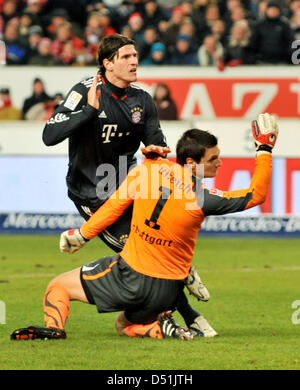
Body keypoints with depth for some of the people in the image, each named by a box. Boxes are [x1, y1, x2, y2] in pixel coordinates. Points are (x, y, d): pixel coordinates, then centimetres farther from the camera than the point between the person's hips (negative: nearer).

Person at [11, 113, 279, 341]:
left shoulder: (147, 170, -15)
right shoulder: (201, 200, -21)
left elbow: (115, 205, -3)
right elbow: (256, 194, -10)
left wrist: (83, 234, 12)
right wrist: (264, 150, -2)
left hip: (128, 276, 0)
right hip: (165, 292, 0)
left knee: (59, 286, 16)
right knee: (125, 326, 28)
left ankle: (54, 327, -15)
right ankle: (161, 327, -6)